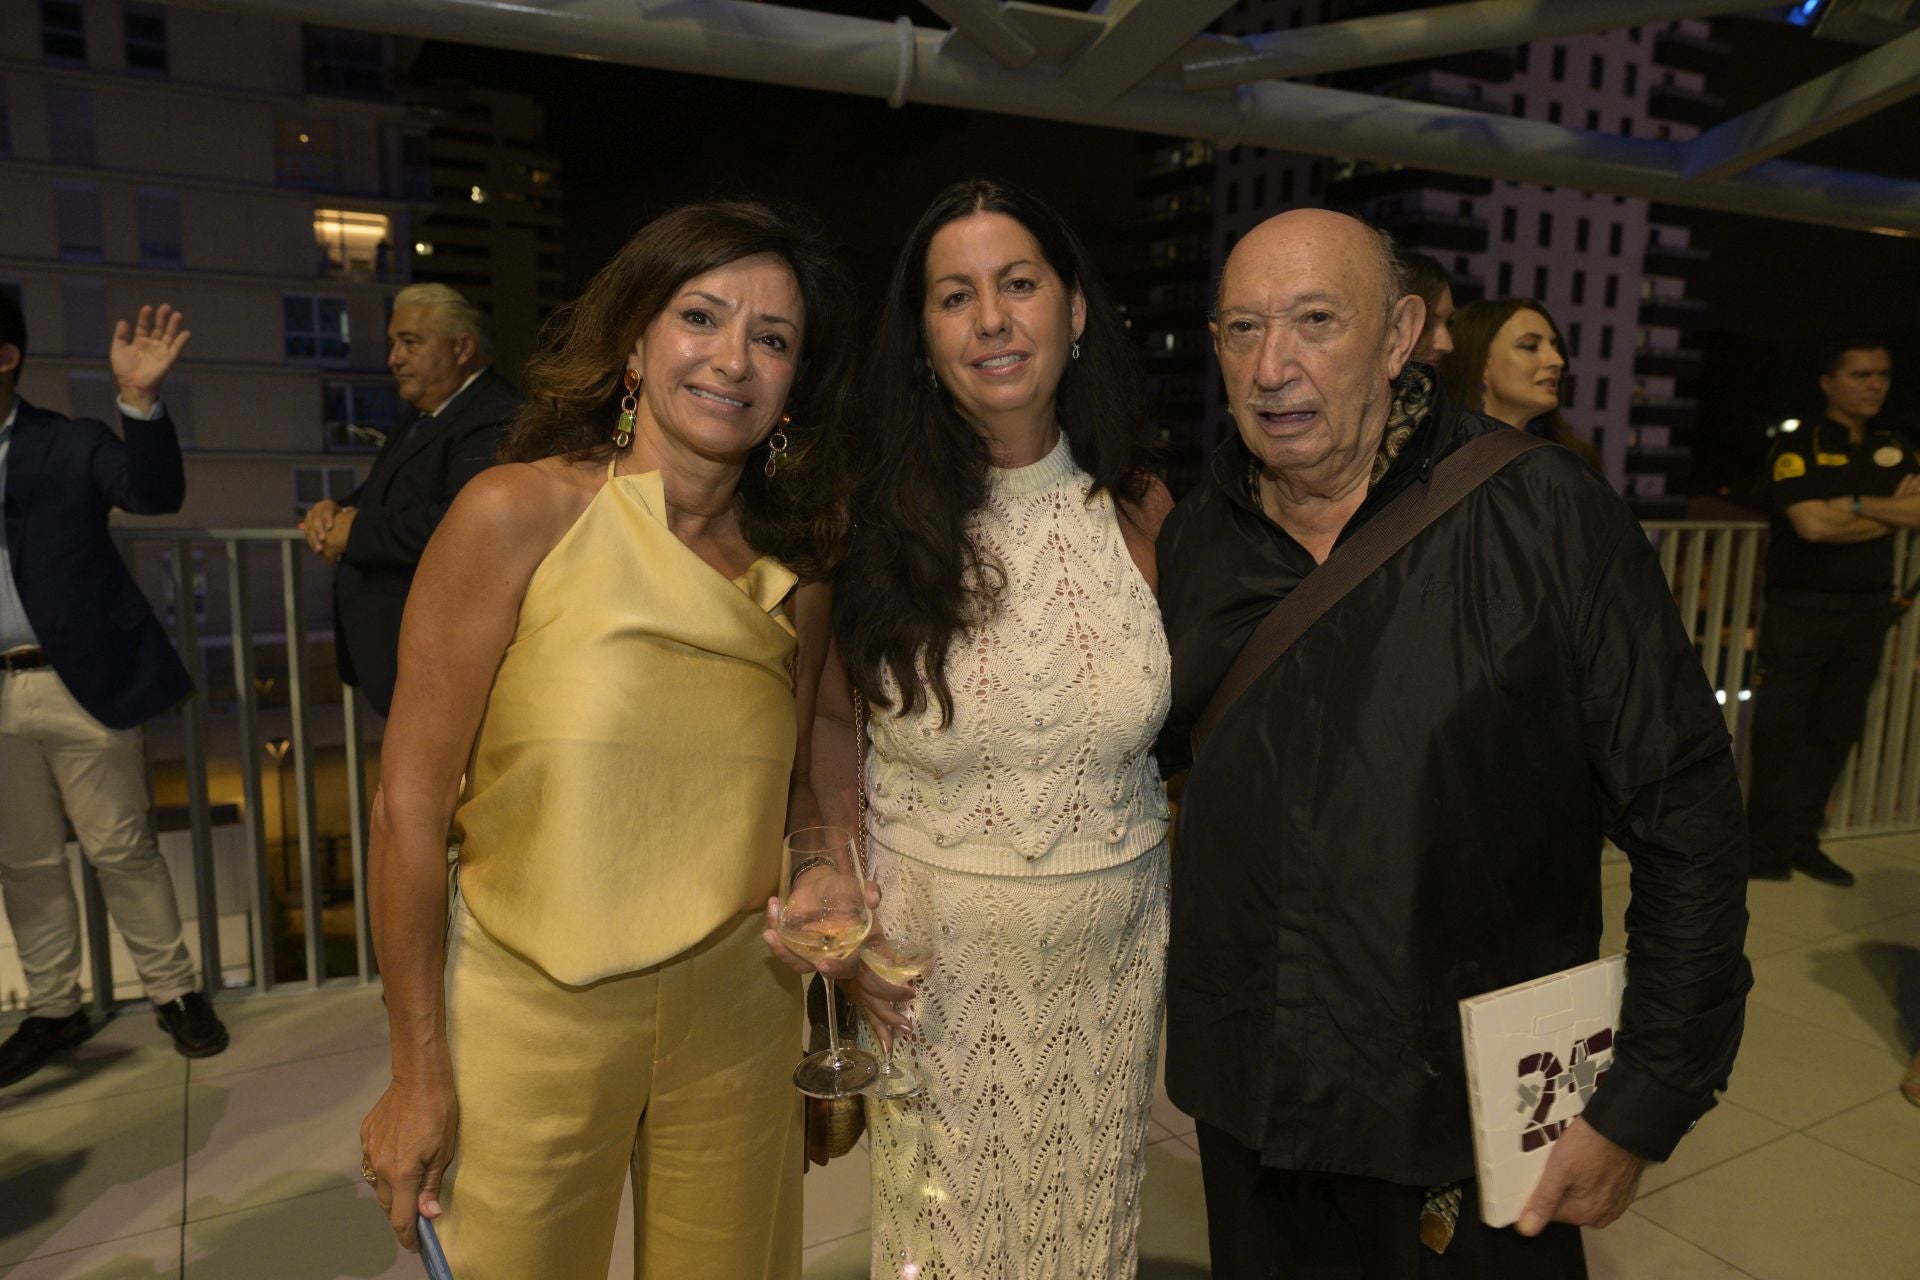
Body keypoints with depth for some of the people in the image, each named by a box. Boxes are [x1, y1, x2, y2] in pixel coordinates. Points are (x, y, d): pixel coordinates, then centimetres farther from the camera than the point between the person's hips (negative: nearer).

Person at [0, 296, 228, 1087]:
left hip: (81, 686, -3)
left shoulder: (73, 444, -1)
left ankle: (175, 992, 18)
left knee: (123, 850, 4)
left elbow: (157, 495, -16)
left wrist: (141, 401, -30)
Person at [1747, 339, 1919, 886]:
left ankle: (1803, 841, 18)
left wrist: (1853, 503, -15)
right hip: (1800, 611, -5)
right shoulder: (1796, 447, -6)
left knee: (1836, 731, 8)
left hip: (1867, 613, 5)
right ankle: (1768, 847, 5)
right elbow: (1813, 524, -18)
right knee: (1780, 730, -3)